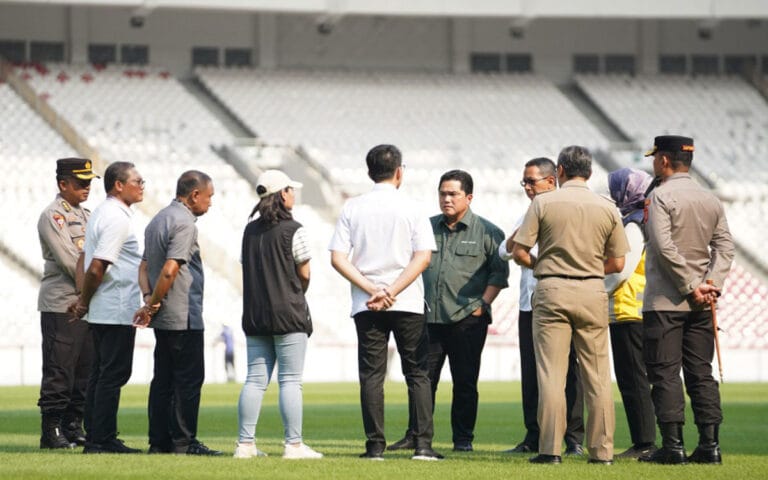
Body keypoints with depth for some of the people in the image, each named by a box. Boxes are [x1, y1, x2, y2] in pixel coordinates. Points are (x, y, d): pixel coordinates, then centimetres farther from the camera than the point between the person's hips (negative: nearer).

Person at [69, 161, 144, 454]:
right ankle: (103, 440, -6)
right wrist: (84, 303, -9)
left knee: (102, 373, 12)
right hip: (117, 311, -10)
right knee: (114, 374, -7)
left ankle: (95, 438, 14)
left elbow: (91, 265, 17)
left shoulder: (102, 213, 16)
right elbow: (97, 267, -21)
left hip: (102, 310, 10)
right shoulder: (117, 218, -16)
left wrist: (84, 300, 15)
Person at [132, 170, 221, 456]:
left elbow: (144, 266, 14)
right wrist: (154, 305, -12)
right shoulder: (183, 222, -14)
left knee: (163, 380, 10)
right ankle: (183, 442, -5)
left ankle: (159, 441, 11)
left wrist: (148, 299, 0)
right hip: (184, 317, -9)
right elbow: (170, 270, -22)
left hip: (164, 317, 9)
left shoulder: (157, 220, 17)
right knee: (189, 379, -5)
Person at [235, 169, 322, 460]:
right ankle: (294, 444, -5)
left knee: (255, 380, 7)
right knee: (290, 381, -4)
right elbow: (304, 274, -5)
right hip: (288, 315, -6)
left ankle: (245, 443, 5)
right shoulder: (293, 230, -9)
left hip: (254, 314, 6)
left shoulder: (250, 231, 10)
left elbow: (248, 270, 12)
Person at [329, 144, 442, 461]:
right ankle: (422, 444, -3)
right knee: (417, 373, 5)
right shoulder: (412, 209, -1)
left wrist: (372, 289, -9)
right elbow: (423, 257, -10)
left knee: (371, 374, 4)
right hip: (408, 304, -1)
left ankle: (375, 445, -1)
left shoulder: (352, 208, 3)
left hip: (365, 305, 1)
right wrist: (391, 292, -13)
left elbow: (337, 258, -4)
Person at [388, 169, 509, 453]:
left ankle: (463, 439, 9)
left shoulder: (487, 232, 1)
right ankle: (415, 436, 9)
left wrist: (483, 304, -8)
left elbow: (499, 273, 0)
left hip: (467, 320, -4)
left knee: (465, 383, 2)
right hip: (429, 319, 4)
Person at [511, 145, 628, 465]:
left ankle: (550, 449, -5)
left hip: (552, 290, -2)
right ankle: (602, 450, 5)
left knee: (551, 373, -1)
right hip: (593, 292, 2)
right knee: (597, 375, 6)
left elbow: (519, 252, -5)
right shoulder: (607, 208, 4)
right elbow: (617, 263, 6)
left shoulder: (543, 203, -3)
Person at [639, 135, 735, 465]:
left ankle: (673, 446, -8)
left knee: (665, 374, -4)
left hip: (665, 301, -6)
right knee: (701, 373, 8)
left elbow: (665, 247, -18)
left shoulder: (661, 196, -9)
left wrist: (691, 286, -13)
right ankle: (710, 444, 4)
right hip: (701, 303, 6)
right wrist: (711, 284, -4)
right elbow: (725, 246, 5)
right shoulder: (711, 200, 11)